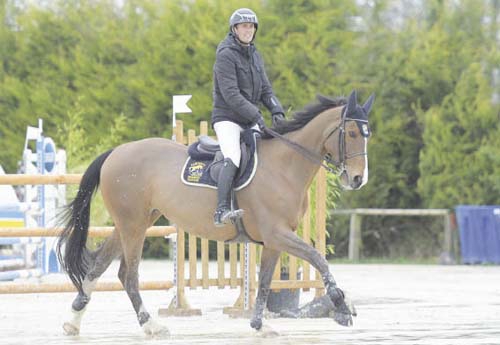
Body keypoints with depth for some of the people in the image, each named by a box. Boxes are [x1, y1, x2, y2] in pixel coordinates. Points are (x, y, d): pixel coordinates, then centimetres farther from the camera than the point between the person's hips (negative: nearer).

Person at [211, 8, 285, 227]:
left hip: (250, 121, 8)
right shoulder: (225, 55, -11)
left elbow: (265, 90, 13)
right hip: (227, 117, -8)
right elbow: (230, 94, -19)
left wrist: (277, 111, -6)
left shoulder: (255, 56, 14)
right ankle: (222, 211, -41)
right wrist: (256, 116, -22)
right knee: (233, 159, -29)